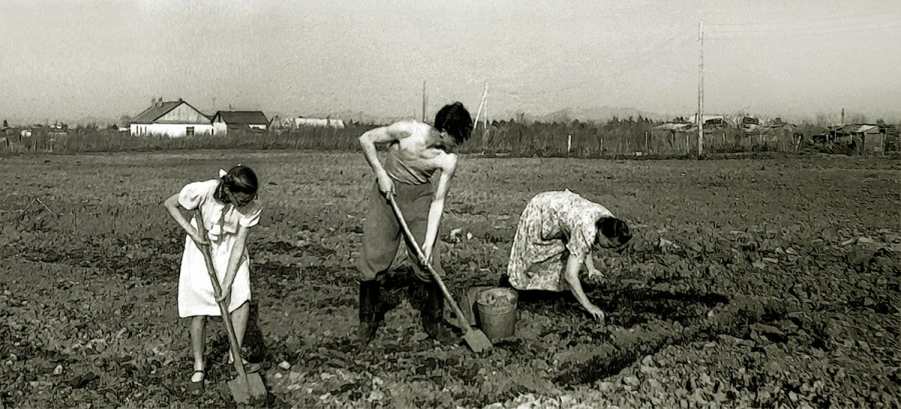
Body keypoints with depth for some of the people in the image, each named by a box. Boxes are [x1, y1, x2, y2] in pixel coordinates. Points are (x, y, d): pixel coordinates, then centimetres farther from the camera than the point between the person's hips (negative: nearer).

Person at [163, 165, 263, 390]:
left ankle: (234, 356, 4)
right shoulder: (203, 191, -31)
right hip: (203, 246, -2)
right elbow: (170, 204, -13)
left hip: (231, 251, 2)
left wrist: (227, 283, -23)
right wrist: (192, 232, -23)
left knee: (242, 296, -14)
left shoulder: (252, 207, -25)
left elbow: (239, 244, -22)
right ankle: (198, 367, 13)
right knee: (199, 310, -3)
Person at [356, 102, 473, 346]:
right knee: (372, 257, -2)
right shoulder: (407, 131, -22)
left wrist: (429, 241, -18)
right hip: (387, 189, -1)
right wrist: (381, 174, -15)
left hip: (420, 197, 2)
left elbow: (438, 201, -12)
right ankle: (367, 321, 14)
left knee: (430, 261, -4)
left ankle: (433, 321, 14)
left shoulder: (448, 161, -15)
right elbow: (366, 139, -10)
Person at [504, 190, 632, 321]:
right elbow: (570, 276, -38)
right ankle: (510, 280, 28)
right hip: (538, 213, -7)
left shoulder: (607, 220, -17)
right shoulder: (586, 231, -38)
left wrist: (590, 267, -8)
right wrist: (588, 306, -35)